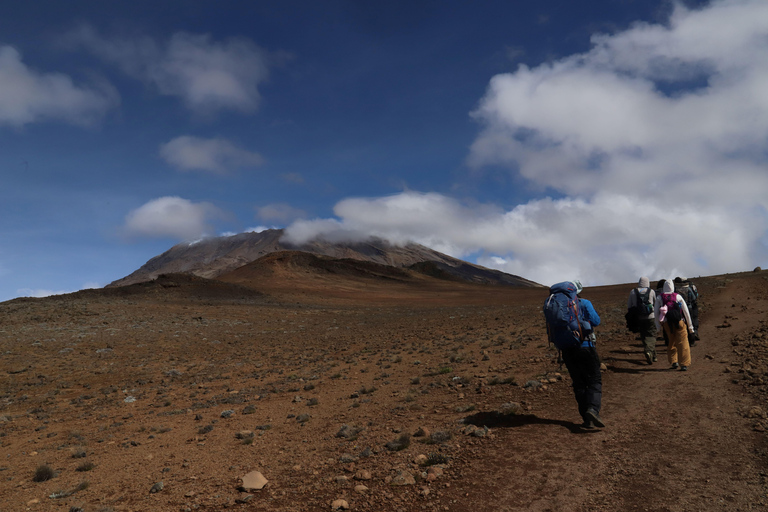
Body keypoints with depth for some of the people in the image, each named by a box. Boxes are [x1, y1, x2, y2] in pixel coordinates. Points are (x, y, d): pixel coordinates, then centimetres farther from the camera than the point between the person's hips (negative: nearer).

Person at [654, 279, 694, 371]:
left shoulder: (659, 298, 2)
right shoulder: (678, 297, 1)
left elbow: (656, 313, 0)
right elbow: (686, 311, 2)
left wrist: (658, 326, 8)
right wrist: (690, 325, 9)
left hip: (667, 324, 1)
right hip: (679, 323, -1)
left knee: (671, 343, 17)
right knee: (682, 344, 3)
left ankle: (674, 362, 15)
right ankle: (684, 364, 0)